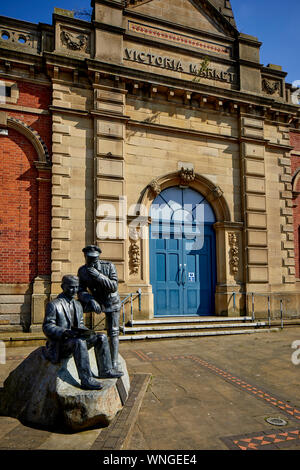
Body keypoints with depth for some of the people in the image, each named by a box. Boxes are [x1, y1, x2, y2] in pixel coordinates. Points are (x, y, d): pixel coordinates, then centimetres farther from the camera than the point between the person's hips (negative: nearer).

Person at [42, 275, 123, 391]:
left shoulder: (78, 305, 16)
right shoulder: (53, 305, -7)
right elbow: (47, 327, -13)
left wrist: (84, 331, -6)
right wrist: (65, 332, -29)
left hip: (76, 339, 8)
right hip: (59, 345, -7)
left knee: (102, 338, -5)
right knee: (79, 341, -37)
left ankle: (105, 371, 1)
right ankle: (86, 379, -35)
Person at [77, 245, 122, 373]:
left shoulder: (109, 266, -21)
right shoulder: (82, 271, -13)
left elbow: (114, 287, -28)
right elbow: (81, 291, -15)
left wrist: (98, 275, -39)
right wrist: (91, 300, -35)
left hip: (112, 303, -3)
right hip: (96, 301, 3)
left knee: (113, 333, -4)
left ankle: (114, 363, 4)